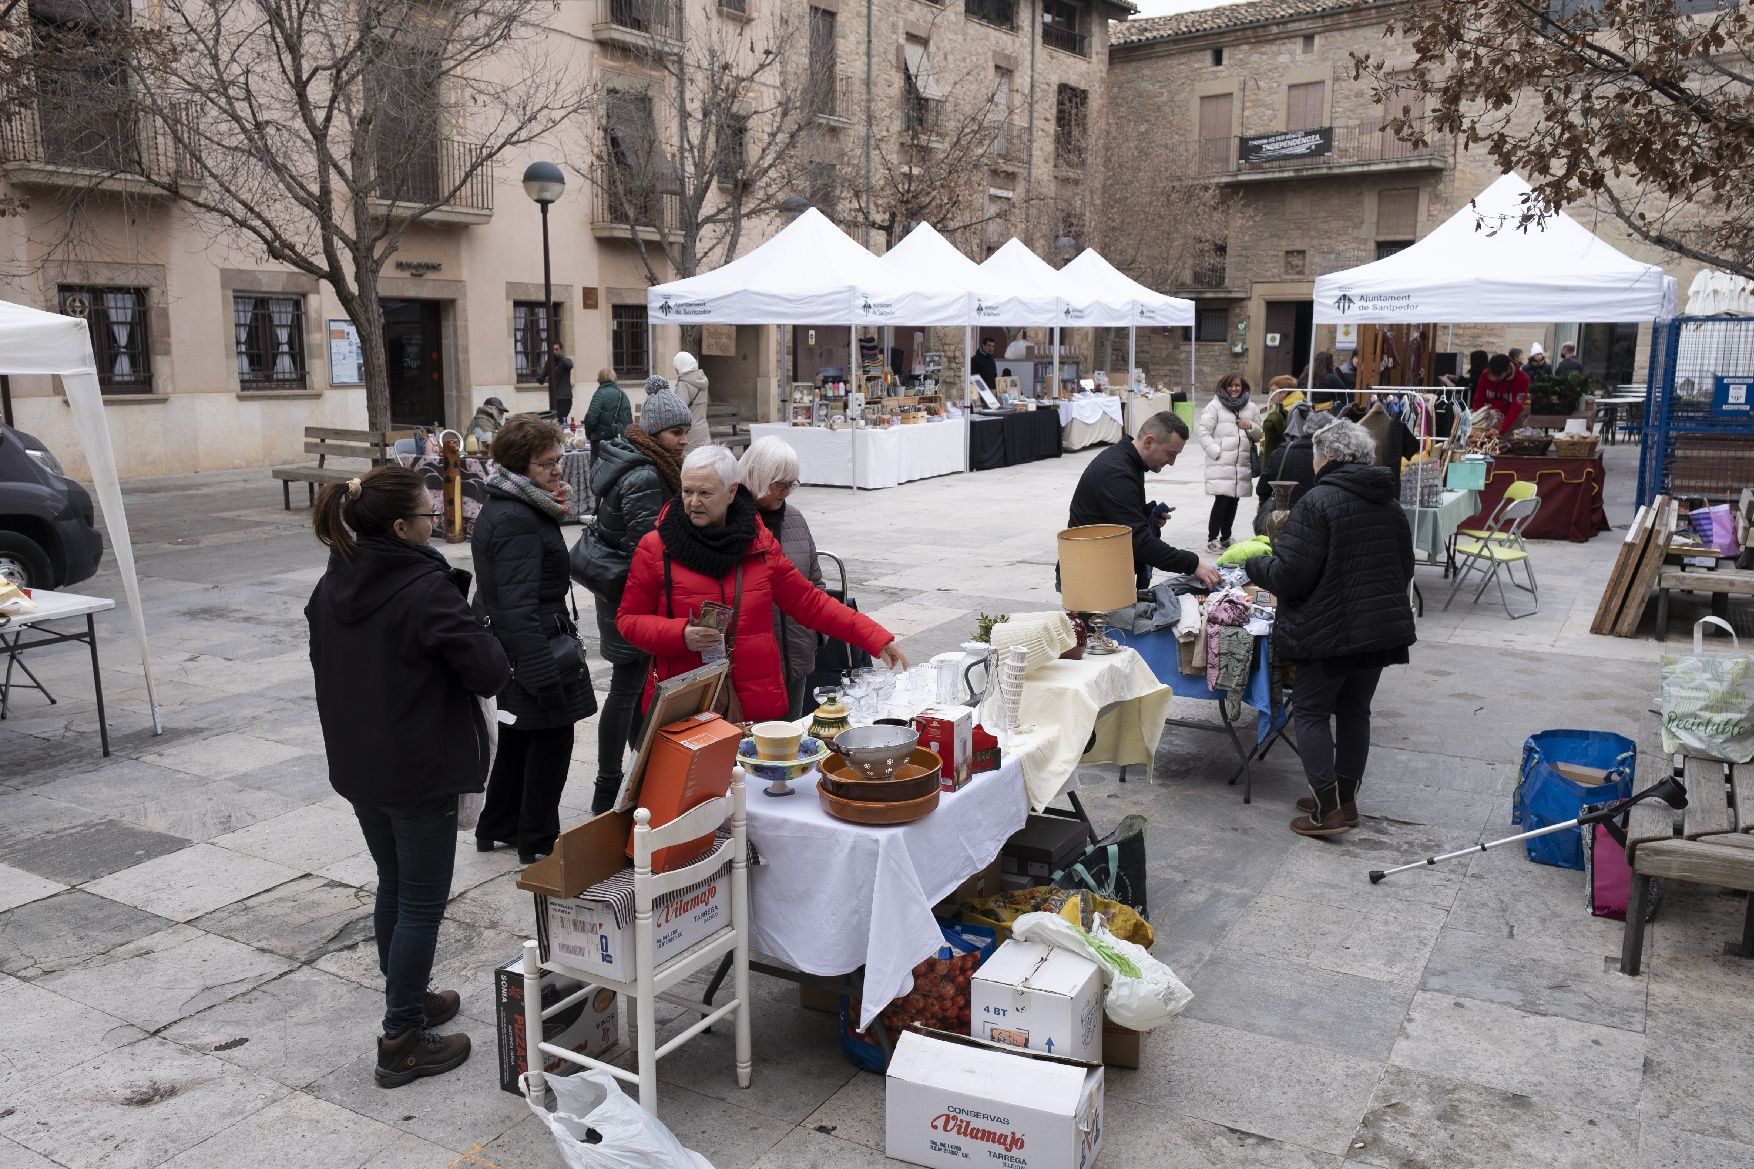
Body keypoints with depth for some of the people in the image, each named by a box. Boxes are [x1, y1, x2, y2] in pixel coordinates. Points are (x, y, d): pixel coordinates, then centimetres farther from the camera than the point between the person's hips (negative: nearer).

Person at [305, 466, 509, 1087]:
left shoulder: (332, 584, 3)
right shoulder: (427, 590, -22)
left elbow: (326, 665, 15)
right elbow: (490, 670, -22)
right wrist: (474, 633, -1)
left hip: (356, 766, 8)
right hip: (421, 773, -8)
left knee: (392, 885, 23)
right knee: (422, 902, 4)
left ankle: (407, 998, 38)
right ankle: (404, 1040, 11)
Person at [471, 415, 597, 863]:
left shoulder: (500, 508, 9)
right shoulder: (516, 521, -23)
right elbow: (518, 607, -29)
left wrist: (554, 513, 4)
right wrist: (545, 674, -30)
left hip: (507, 651, 11)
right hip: (534, 649, -11)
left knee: (518, 738, 22)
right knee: (552, 741, 3)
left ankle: (497, 827, 36)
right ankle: (538, 842, 15)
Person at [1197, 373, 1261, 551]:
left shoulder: (1251, 408, 15)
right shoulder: (1215, 406, 1)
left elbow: (1260, 434, 19)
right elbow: (1204, 433, -5)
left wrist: (1250, 427, -2)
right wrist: (1217, 452, -13)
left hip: (1242, 465, 5)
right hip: (1220, 463, -5)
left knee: (1233, 502, 9)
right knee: (1221, 501, -11)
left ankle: (1225, 538, 21)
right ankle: (1212, 539, -3)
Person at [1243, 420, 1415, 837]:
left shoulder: (1317, 502, -17)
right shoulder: (1391, 506, 9)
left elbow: (1290, 575, -20)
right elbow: (1405, 570, 19)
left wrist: (1255, 563, -1)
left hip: (1329, 631, -7)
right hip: (1382, 629, 7)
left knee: (1311, 711, 5)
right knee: (1355, 710, 17)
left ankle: (1327, 807, 1)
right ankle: (1345, 798, 25)